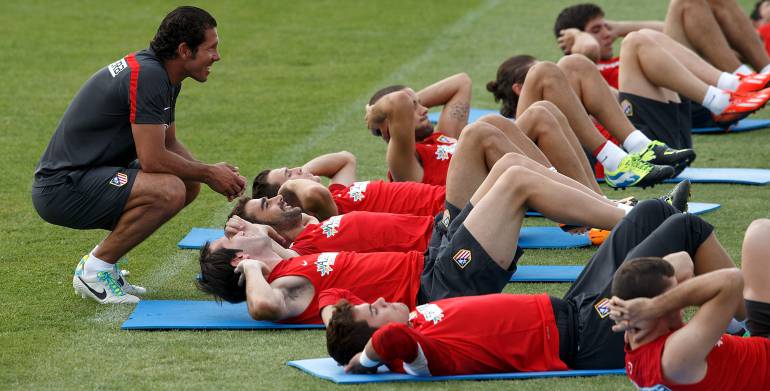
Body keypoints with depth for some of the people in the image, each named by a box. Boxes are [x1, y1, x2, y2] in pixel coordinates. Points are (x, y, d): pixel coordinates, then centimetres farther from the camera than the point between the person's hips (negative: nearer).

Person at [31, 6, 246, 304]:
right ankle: (95, 272, -10)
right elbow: (152, 159, -24)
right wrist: (209, 173, -10)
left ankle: (96, 263, 12)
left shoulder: (163, 77, 11)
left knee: (188, 184, 10)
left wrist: (212, 173, 3)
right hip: (62, 187, -11)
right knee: (169, 190, -27)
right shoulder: (148, 76, -21)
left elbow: (169, 145, 20)